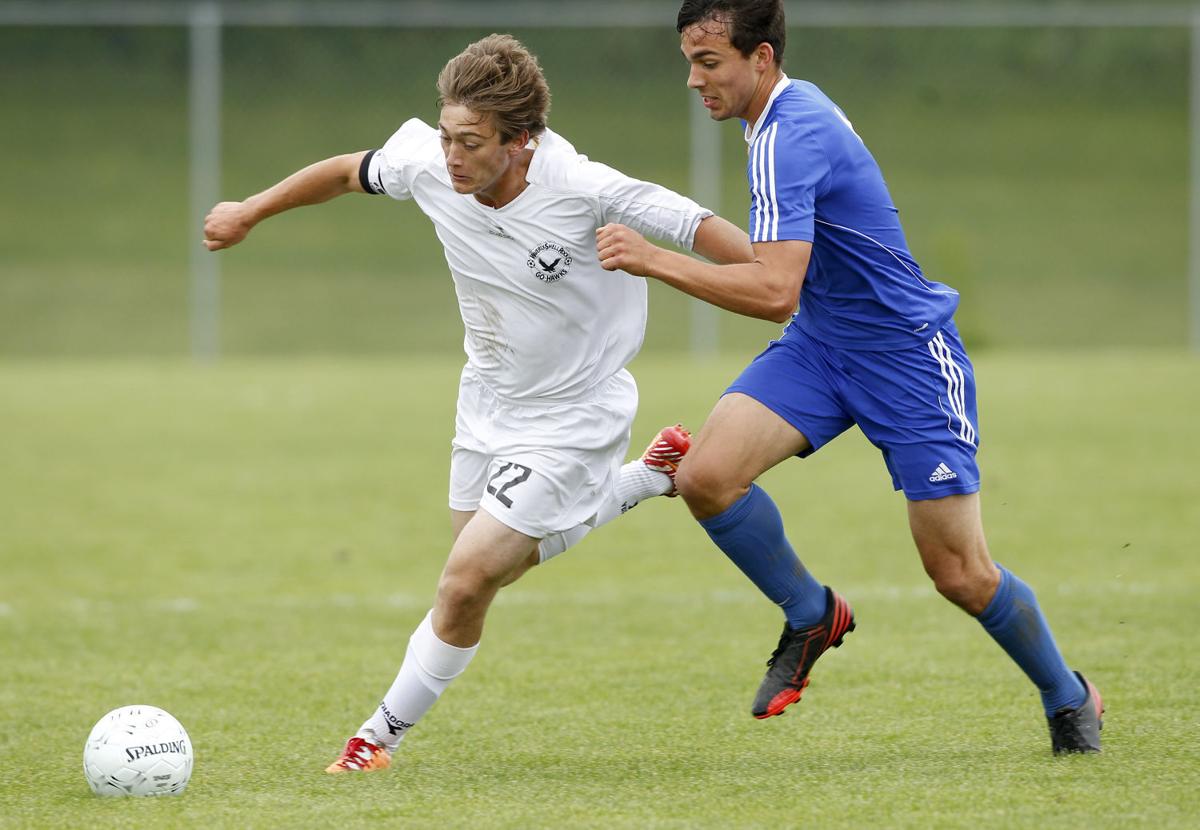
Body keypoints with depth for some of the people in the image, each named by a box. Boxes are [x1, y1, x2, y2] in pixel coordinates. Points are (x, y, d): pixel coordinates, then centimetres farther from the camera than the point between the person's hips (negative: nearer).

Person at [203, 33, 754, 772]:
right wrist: (251, 212, 14)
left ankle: (380, 738, 9)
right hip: (491, 399, 7)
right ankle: (650, 477, 42)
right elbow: (352, 172, 3)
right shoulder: (428, 164, -19)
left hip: (572, 418, -7)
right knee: (499, 563, 25)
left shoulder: (583, 190, -34)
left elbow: (701, 230, -24)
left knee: (466, 584, -11)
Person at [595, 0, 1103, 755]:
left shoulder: (788, 139, -25)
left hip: (907, 354, -8)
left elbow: (775, 293, -35)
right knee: (706, 475, -16)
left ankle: (1068, 696, 22)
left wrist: (656, 261, -34)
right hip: (821, 344, 8)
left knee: (960, 574, -3)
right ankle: (811, 615, 7)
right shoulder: (795, 106, 4)